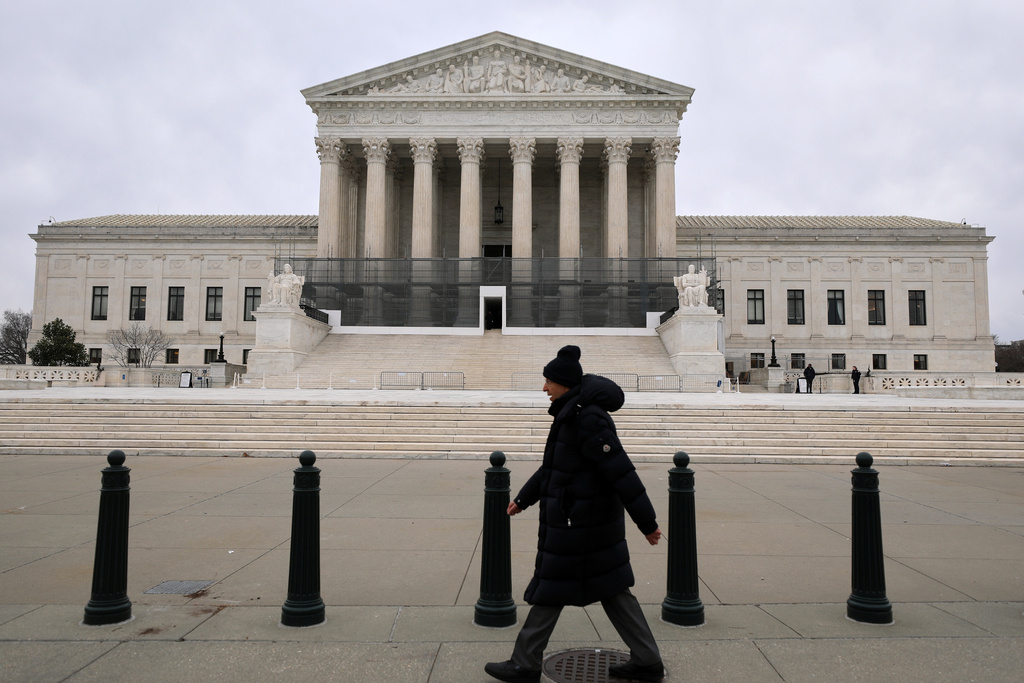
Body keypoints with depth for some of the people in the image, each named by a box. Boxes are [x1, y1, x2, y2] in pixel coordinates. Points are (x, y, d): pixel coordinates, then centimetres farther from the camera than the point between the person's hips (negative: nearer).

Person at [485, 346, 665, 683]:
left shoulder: (588, 419, -22)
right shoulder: (573, 413, 10)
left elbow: (621, 472, -23)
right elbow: (552, 464, 20)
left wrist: (646, 522, -20)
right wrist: (524, 499, 26)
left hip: (577, 522, -10)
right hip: (596, 517, 10)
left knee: (551, 589, 4)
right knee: (610, 588, 16)